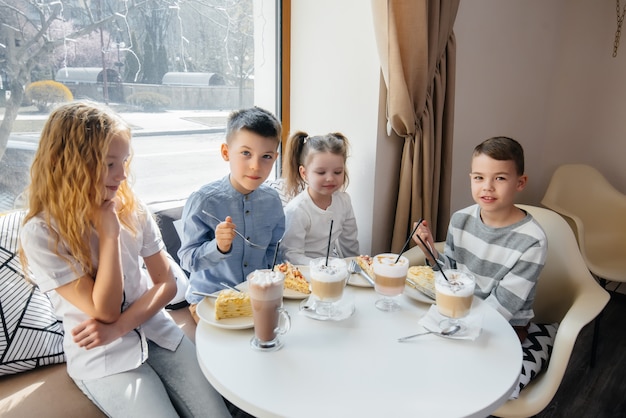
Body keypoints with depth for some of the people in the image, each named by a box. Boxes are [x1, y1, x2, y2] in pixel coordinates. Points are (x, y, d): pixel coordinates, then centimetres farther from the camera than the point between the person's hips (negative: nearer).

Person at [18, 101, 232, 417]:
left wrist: (119, 326, -15)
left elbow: (167, 283, -1)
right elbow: (104, 311, -17)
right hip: (103, 358, -3)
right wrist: (109, 234, -20)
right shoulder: (40, 235, -15)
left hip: (156, 332, 4)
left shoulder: (133, 211, -3)